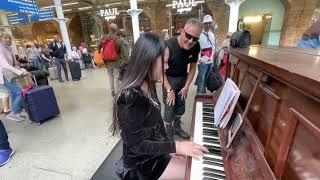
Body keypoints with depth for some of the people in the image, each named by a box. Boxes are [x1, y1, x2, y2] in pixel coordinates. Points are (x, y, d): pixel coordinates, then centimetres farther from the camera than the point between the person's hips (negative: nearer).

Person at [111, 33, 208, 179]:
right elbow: (137, 145, -26)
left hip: (154, 150, 7)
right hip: (142, 163, -7)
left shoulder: (148, 87, -4)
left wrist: (169, 146, 0)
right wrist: (176, 146, -26)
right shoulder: (130, 98, -31)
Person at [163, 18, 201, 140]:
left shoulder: (196, 47, -16)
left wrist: (187, 86, -4)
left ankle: (177, 128, 40)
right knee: (169, 109, -2)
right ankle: (169, 136, 19)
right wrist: (169, 90, -22)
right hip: (169, 79, -4)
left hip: (183, 78, 5)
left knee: (181, 107, 15)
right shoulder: (169, 46, -31)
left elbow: (193, 67, -1)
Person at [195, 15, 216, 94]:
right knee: (201, 80, -3)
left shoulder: (212, 35, 12)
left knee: (206, 79, 15)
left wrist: (212, 57, 11)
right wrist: (199, 59, -18)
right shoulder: (199, 35, -11)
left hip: (210, 61, 7)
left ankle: (204, 93, 28)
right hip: (203, 62, -7)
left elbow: (213, 47, 19)